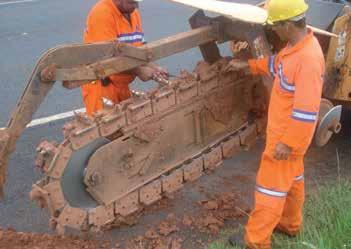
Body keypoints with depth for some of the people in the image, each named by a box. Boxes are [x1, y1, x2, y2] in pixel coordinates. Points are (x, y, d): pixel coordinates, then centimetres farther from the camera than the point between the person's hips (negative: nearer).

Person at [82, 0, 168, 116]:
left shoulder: (133, 13, 7)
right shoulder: (102, 13, -18)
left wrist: (153, 68, -6)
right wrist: (138, 71, -19)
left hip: (121, 84, 8)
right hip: (101, 85, -8)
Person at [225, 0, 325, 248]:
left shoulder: (308, 58, -31)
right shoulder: (296, 45, 0)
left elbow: (306, 112, -30)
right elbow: (276, 64, 23)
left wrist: (287, 143, -24)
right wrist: (247, 65, 24)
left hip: (287, 135, -9)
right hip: (283, 130, 9)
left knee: (271, 186, 4)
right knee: (292, 179, 24)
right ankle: (290, 224, 43)